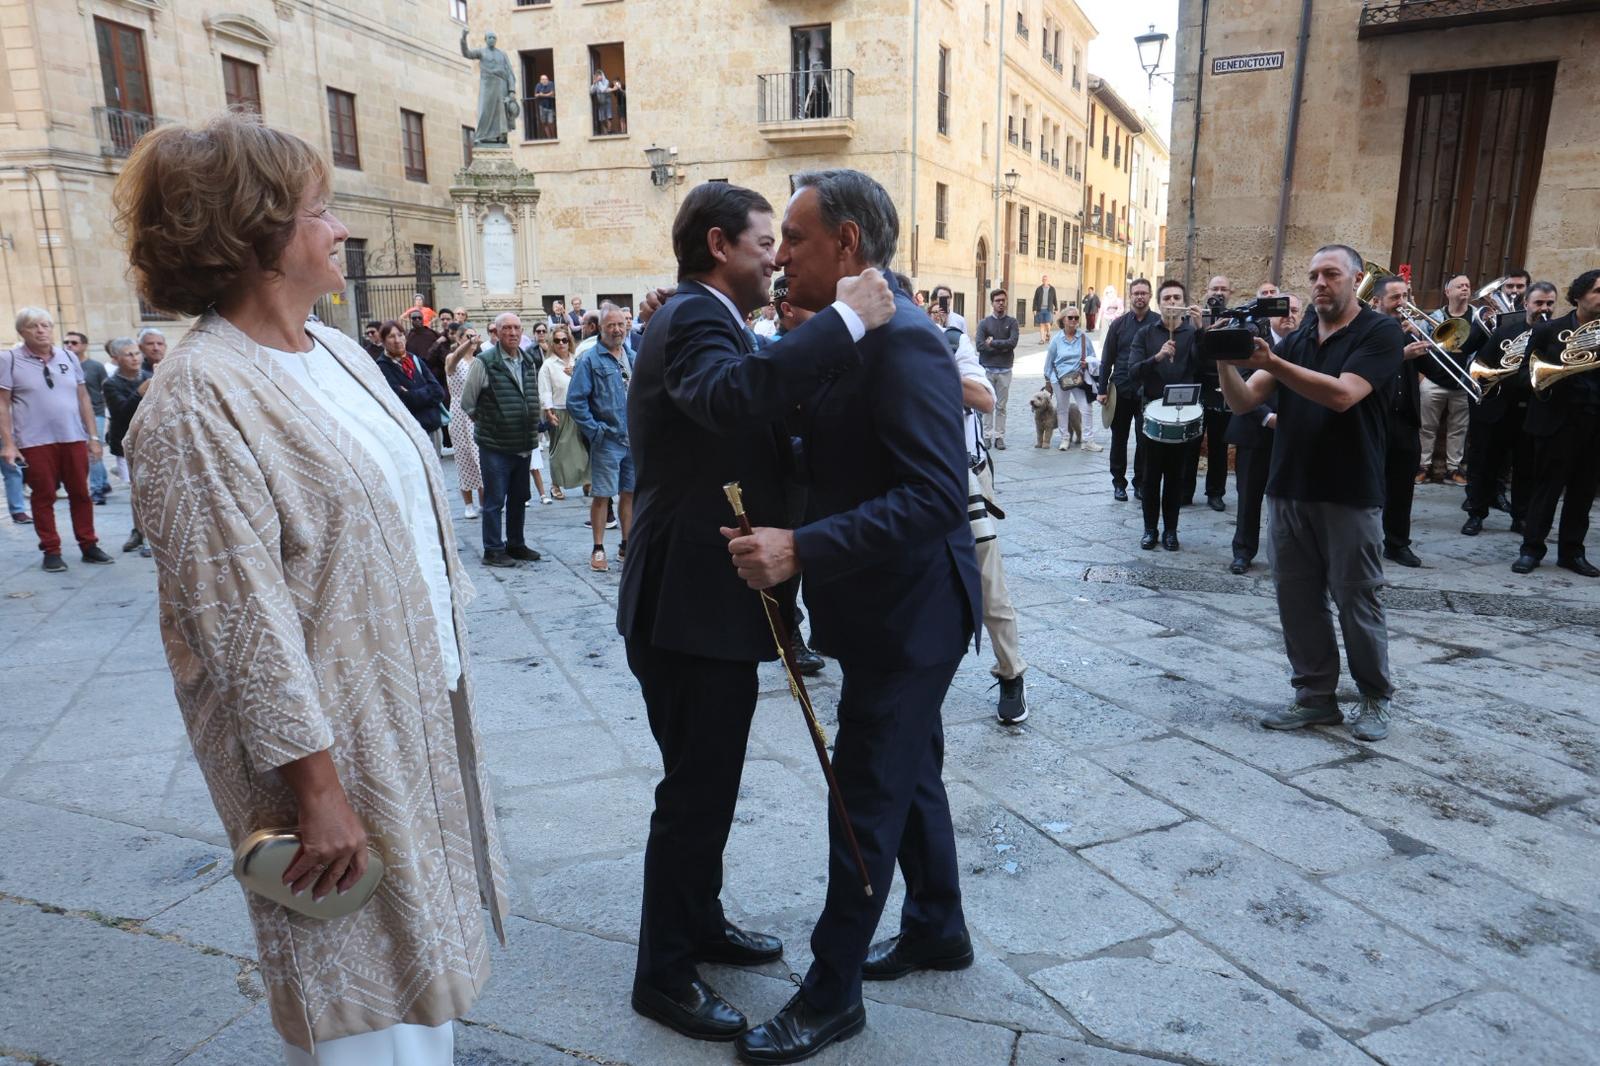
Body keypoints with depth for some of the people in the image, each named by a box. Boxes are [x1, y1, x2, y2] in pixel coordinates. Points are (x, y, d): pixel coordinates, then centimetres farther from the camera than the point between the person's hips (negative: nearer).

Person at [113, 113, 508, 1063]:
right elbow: (244, 622, -20)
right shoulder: (199, 403, -19)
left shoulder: (337, 351, 6)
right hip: (338, 737, -7)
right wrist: (316, 789, -18)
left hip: (425, 705, 8)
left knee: (422, 944, 23)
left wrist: (450, 653, 13)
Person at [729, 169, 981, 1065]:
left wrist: (799, 549, -33)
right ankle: (937, 929, 42)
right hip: (886, 608, 9)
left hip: (907, 612, -9)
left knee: (867, 796, 3)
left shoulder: (903, 343, -22)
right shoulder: (851, 336, 8)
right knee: (908, 774, 22)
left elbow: (936, 495, -29)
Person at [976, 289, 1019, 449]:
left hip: (1005, 370, 0)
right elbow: (980, 346, -9)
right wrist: (1002, 348, -10)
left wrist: (992, 343, -9)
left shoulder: (1012, 322, 4)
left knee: (1001, 406, 4)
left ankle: (999, 436, 8)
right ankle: (987, 436, 9)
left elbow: (1012, 343, -11)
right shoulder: (984, 323, 3)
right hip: (987, 369, 0)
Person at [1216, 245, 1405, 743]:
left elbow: (1343, 394, -21)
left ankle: (1374, 698, 22)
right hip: (1289, 492, 5)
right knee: (1298, 600, 8)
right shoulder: (1296, 340, 13)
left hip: (1350, 496, -5)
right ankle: (1315, 695, 20)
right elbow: (1243, 402, 2)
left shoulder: (1380, 333, -4)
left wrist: (1272, 363, -27)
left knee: (1357, 602, 4)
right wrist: (1227, 362, -17)